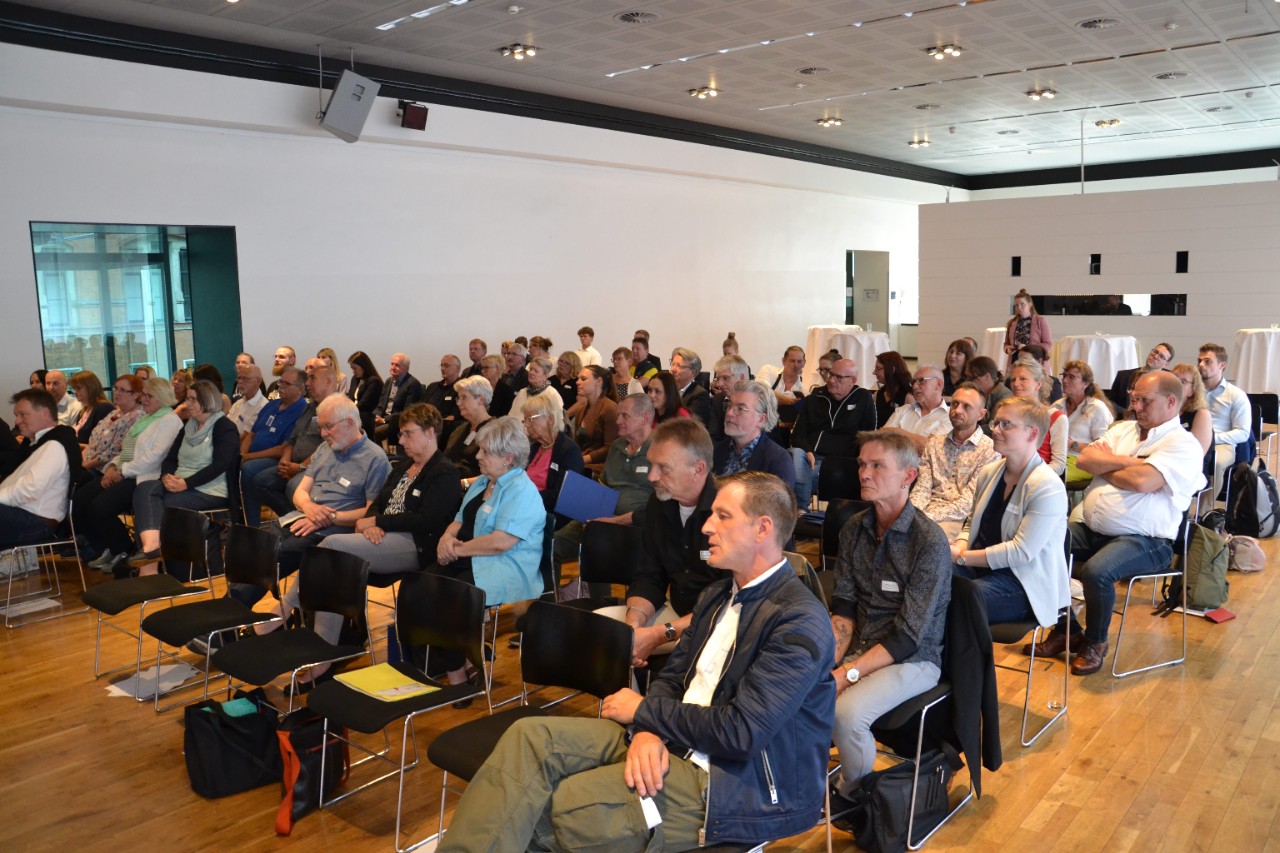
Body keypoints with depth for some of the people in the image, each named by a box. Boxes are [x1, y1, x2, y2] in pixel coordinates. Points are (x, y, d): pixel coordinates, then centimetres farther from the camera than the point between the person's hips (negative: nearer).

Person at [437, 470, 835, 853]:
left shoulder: (798, 620, -17)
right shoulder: (719, 595, 12)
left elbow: (741, 733, -23)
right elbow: (671, 678, 11)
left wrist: (644, 711, -10)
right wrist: (648, 730, -12)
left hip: (735, 781, -8)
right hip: (672, 742, 8)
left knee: (550, 810, -20)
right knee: (530, 737, -13)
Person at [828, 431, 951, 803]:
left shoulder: (929, 541, -17)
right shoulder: (854, 530, 3)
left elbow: (909, 635, -19)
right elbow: (843, 608, 3)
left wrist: (848, 673, -23)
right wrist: (830, 661, -14)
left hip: (912, 659, -5)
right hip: (859, 648, 6)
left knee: (847, 712, -29)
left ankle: (854, 792, 1)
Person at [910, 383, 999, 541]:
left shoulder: (989, 450, -1)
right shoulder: (933, 443, 16)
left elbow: (969, 501, -9)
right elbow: (922, 488, 8)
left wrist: (926, 517, -19)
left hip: (958, 520, -4)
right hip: (928, 513, 4)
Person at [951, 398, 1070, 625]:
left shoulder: (1048, 488, -14)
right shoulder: (989, 473, 10)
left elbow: (1022, 552, -19)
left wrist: (962, 557, -18)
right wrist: (960, 547, -5)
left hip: (1024, 583, -7)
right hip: (981, 566, 7)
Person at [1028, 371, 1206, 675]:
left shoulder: (1183, 445, -6)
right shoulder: (1122, 429, 16)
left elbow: (1142, 480, -21)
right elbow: (1085, 459, 2)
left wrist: (1105, 465, -3)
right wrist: (1127, 461, -9)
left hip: (1145, 540, -7)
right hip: (1090, 528, 7)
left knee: (1095, 571, -33)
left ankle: (1095, 642, -4)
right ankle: (1066, 630, 5)